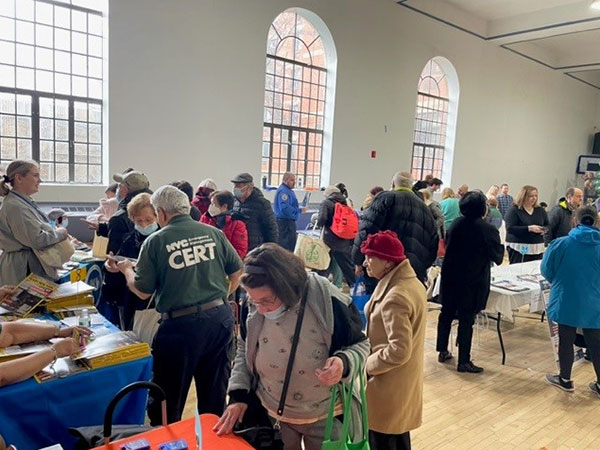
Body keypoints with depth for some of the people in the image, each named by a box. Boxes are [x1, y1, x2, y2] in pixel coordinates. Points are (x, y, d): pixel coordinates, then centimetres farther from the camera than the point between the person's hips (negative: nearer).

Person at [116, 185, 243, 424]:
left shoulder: (156, 241, -8)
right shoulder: (213, 233, 1)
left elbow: (142, 292, -3)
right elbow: (237, 270, 9)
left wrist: (126, 269, 16)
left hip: (180, 325, -4)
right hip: (220, 317, 5)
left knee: (168, 399, 17)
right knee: (215, 392, 22)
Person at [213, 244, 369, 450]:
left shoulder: (329, 302, -26)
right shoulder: (253, 307, -14)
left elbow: (360, 344, -11)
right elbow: (244, 349, 4)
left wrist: (344, 363, -32)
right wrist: (238, 395, -6)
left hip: (324, 416, -2)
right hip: (271, 414, 3)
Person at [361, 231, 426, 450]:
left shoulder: (395, 297, -29)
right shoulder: (412, 282, 1)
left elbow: (399, 351, -29)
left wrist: (366, 364, -15)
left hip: (388, 384, -9)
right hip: (404, 380, 9)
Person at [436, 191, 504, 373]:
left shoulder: (455, 224, 0)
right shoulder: (488, 229, -14)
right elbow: (497, 258, -6)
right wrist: (500, 245, 12)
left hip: (450, 277, 5)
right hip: (473, 281, -5)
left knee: (446, 314, 15)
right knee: (466, 320, 2)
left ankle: (443, 351, 27)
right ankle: (464, 361, 10)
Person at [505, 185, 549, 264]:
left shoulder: (540, 210, 13)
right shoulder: (514, 210, -4)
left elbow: (548, 225, 22)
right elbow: (509, 228, -14)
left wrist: (544, 230, -2)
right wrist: (529, 228, -19)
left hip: (538, 249, 5)